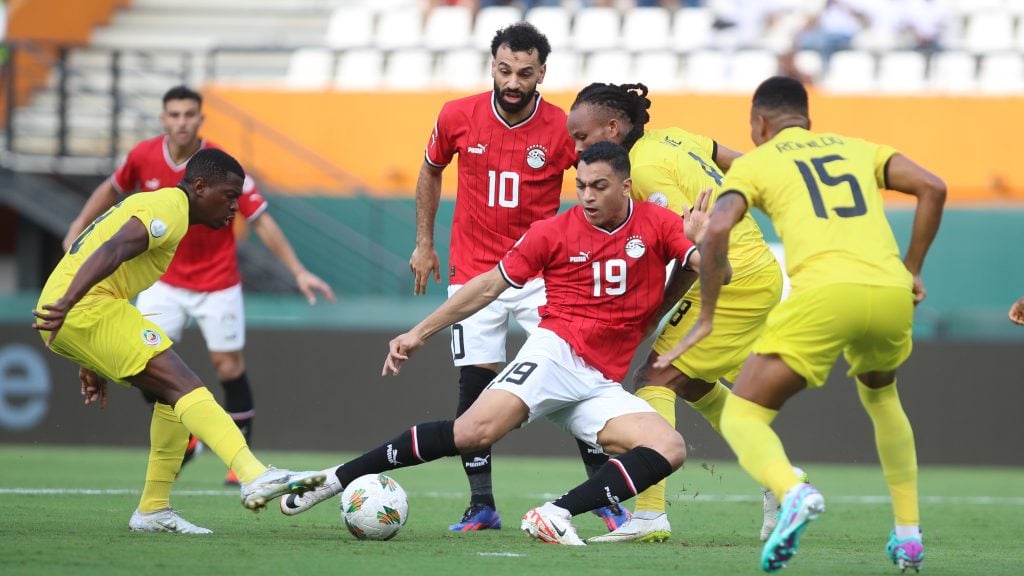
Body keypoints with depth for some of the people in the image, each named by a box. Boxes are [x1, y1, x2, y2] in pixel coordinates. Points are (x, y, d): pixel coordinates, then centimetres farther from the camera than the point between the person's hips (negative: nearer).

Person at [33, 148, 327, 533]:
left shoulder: (150, 205, 26)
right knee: (184, 386, -18)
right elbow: (112, 251, -24)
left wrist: (92, 364, 34)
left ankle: (153, 512, 13)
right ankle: (254, 477, -32)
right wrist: (66, 303, -39)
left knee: (174, 393, 14)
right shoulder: (170, 208, -7)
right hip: (87, 309, -10)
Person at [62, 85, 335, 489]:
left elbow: (261, 221, -17)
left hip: (216, 282, -2)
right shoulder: (143, 158, -12)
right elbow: (113, 188, 10)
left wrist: (298, 271, -22)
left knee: (228, 366, 1)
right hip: (165, 280, 2)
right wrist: (80, 227, 8)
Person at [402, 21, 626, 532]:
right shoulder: (458, 117, -5)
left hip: (540, 274, -1)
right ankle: (481, 506, 6)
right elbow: (431, 171, 14)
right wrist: (424, 243, 12)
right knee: (474, 387, -3)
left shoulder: (564, 129, -12)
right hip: (473, 273, 1)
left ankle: (607, 500, 2)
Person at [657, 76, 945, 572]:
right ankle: (909, 536, 28)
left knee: (742, 415, 6)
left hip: (824, 293, -4)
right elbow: (932, 188, 14)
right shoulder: (856, 149, 27)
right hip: (891, 293, 4)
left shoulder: (754, 162, 17)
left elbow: (717, 229, 0)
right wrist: (911, 270, 21)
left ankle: (793, 492, -27)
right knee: (880, 395, 35)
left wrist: (707, 318, 6)